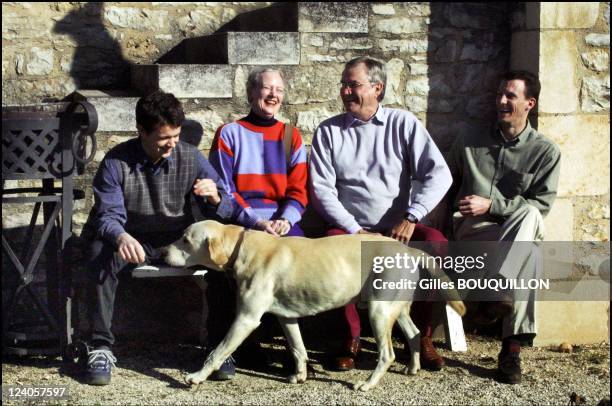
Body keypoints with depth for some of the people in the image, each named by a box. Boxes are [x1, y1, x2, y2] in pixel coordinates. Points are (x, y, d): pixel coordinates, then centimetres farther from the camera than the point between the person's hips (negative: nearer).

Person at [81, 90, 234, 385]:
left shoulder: (191, 158, -5)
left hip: (178, 239, 2)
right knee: (100, 253, -34)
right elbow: (107, 215, -17)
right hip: (131, 240, -1)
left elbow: (226, 210, -3)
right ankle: (101, 347, -25)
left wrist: (214, 198, -29)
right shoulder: (117, 162, -11)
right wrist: (121, 237, -42)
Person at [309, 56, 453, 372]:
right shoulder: (329, 131, 9)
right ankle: (351, 337, -15)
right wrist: (355, 230, -11)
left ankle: (422, 337, -13)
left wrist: (411, 218, -14)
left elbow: (438, 173, -2)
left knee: (435, 243, -30)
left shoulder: (403, 124, 7)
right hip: (350, 228, 0)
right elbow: (322, 189, 1)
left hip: (398, 229, 0)